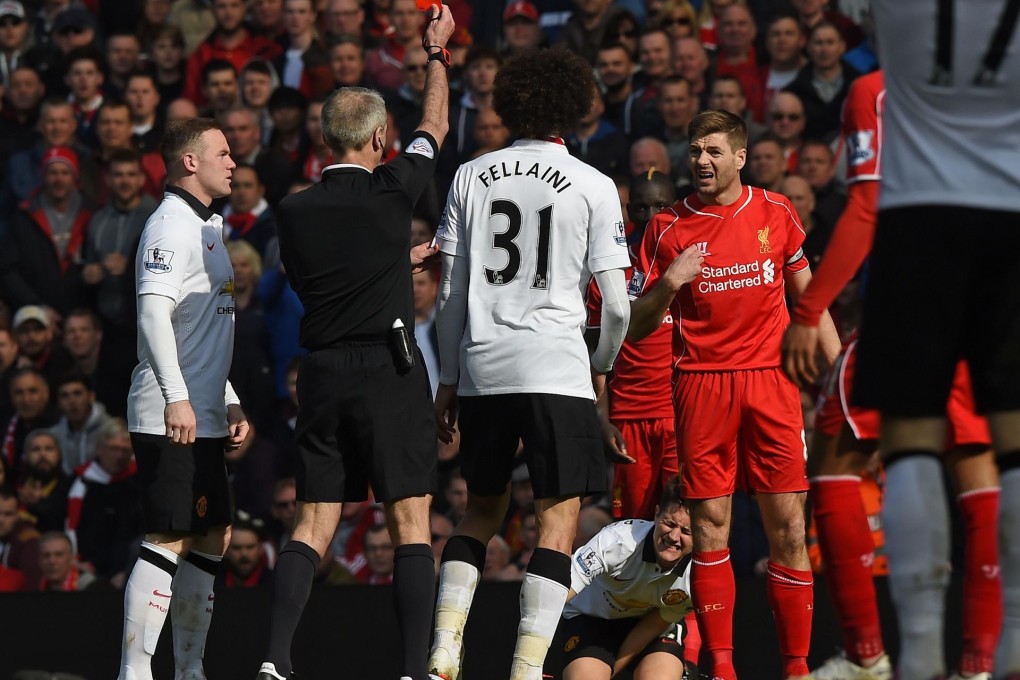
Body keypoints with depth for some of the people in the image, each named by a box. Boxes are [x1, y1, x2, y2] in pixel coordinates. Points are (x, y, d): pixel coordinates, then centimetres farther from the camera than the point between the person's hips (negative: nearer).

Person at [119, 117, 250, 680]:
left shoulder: (205, 227, 21)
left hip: (202, 417, 10)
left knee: (211, 538, 11)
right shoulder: (171, 227, -11)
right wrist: (176, 397, -30)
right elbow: (152, 312, -23)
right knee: (169, 539, -13)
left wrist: (229, 403, 26)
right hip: (171, 418, -10)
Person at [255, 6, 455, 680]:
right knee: (411, 523, -1)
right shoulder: (390, 190, -5)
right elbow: (436, 126, 12)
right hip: (389, 367, -4)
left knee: (315, 523, 5)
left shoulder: (294, 211, 6)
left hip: (321, 371, 4)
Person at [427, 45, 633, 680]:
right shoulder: (593, 186, -1)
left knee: (483, 510, 18)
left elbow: (450, 293, 9)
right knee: (558, 518, -1)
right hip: (556, 370, -4)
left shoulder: (471, 177, 8)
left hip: (481, 367, 4)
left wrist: (448, 379, 17)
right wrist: (602, 365, 18)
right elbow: (616, 305, -1)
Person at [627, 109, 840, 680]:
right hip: (701, 384, 0)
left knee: (788, 527, -3)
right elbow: (636, 328, 7)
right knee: (710, 525, -3)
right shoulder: (668, 227, 5)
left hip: (772, 380, 0)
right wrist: (669, 283, -11)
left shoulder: (776, 214, 7)